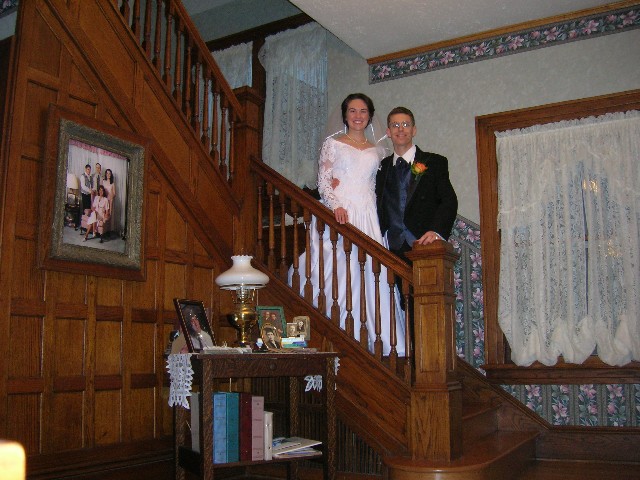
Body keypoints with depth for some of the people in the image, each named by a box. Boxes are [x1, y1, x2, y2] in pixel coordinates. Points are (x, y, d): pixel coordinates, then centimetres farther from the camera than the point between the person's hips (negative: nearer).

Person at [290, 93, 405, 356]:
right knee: (336, 273, -9)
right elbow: (322, 182, 1)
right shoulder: (333, 143, 10)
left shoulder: (377, 150, 19)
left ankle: (372, 340, -1)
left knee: (370, 274, -5)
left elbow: (378, 187, 18)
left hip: (368, 216, 3)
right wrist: (336, 205, -15)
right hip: (339, 212, -3)